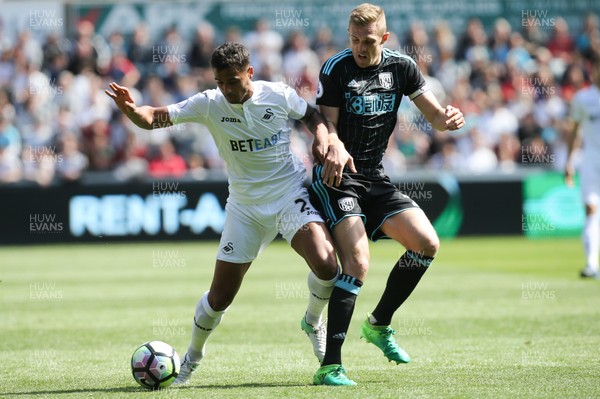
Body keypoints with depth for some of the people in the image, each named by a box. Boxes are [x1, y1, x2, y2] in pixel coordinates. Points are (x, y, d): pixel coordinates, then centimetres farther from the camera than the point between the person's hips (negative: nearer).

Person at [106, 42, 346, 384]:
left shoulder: (279, 96, -10)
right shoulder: (209, 104, -9)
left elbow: (312, 116, 10)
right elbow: (154, 118, -12)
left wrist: (322, 138, -10)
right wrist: (130, 109, -33)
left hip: (290, 194, -1)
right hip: (245, 206, 1)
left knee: (326, 264, -26)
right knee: (220, 296, 1)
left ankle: (313, 322, 6)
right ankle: (193, 356, 30)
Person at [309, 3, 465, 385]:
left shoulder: (401, 67, 3)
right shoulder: (335, 69, -10)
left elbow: (434, 114, 6)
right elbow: (326, 125, -14)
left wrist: (448, 118, -18)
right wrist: (334, 147, -37)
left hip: (375, 178, 6)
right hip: (336, 177, -6)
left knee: (427, 244, -8)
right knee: (358, 262, -22)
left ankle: (379, 324, 14)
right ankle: (330, 366, -22)